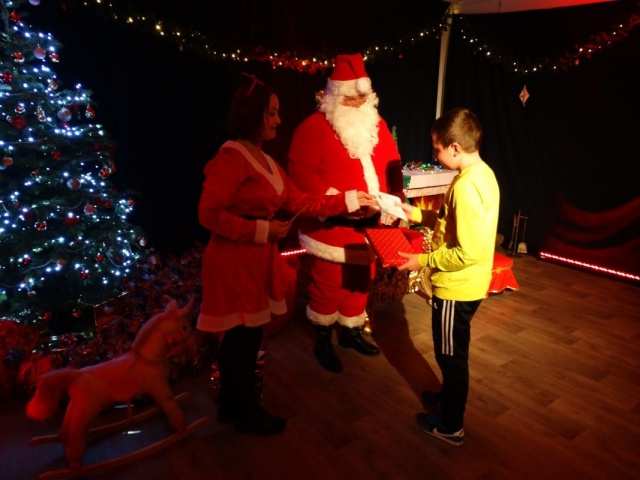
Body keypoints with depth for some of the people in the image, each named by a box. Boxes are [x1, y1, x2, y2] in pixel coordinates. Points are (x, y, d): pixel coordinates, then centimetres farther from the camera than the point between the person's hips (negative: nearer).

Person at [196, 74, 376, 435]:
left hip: (257, 260, 9)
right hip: (234, 262, -9)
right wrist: (261, 230, -19)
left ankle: (232, 405, 36)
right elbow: (209, 215, -18)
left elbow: (298, 201, 13)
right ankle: (248, 413, 25)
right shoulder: (231, 157, -15)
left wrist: (348, 200, 11)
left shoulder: (266, 161, 13)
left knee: (243, 337, 18)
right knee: (244, 338, 4)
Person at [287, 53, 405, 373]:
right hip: (331, 225, -6)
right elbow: (301, 173, -19)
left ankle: (351, 332, 39)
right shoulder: (313, 127, -11)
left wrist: (394, 200, -5)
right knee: (328, 285, 7)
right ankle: (323, 340, 27)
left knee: (361, 282, 18)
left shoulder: (377, 124, 8)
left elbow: (393, 165, 11)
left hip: (368, 224, 6)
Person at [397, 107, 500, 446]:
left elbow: (467, 252, -28)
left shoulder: (466, 186, -27)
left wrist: (423, 260, -18)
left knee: (451, 355, 10)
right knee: (451, 352, 26)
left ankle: (451, 426, 30)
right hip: (468, 286, 9)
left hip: (456, 289, -9)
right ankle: (449, 398, 48)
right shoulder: (483, 173, 3)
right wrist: (418, 215, 8)